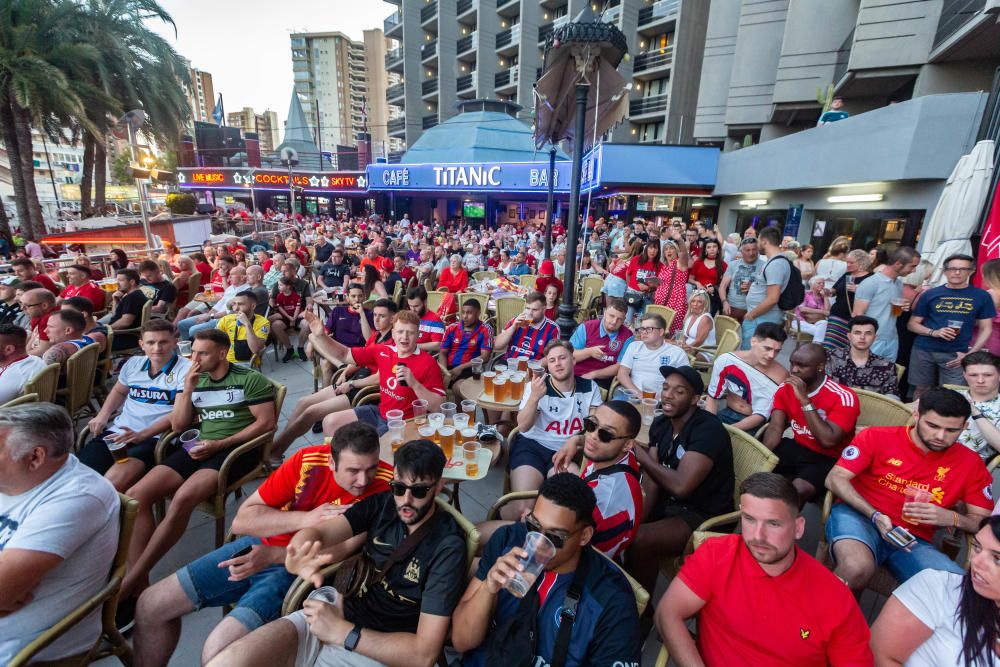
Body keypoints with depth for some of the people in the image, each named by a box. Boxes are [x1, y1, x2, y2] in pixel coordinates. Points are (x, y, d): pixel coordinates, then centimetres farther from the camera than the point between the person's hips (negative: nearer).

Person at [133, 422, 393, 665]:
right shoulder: (308, 460, -15)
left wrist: (272, 556, -25)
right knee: (150, 605, 10)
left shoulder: (385, 484, -24)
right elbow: (241, 521, -10)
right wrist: (305, 519, -24)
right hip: (257, 546, 5)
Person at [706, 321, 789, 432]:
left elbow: (761, 415, -16)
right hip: (726, 414, 3)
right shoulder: (725, 360, -10)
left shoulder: (781, 376, -16)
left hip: (754, 426, -3)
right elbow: (712, 396, -2)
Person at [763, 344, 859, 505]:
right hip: (796, 447, 5)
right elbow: (775, 428, -9)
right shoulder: (786, 389, -3)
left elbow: (828, 441, -29)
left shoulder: (843, 397, -20)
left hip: (827, 459, -5)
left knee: (797, 490, -31)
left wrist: (805, 400, -32)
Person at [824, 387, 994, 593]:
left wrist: (952, 518, -10)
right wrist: (875, 516, -17)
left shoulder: (970, 463, 9)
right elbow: (835, 479, -5)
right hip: (859, 516, -4)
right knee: (857, 568, -36)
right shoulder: (877, 437, -2)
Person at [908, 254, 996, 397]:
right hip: (923, 351, 0)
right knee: (920, 389, 7)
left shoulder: (982, 296, 5)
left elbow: (985, 329, 8)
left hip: (956, 354, 0)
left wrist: (970, 353, -4)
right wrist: (933, 332, -13)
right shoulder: (930, 294, 3)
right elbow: (912, 324, 5)